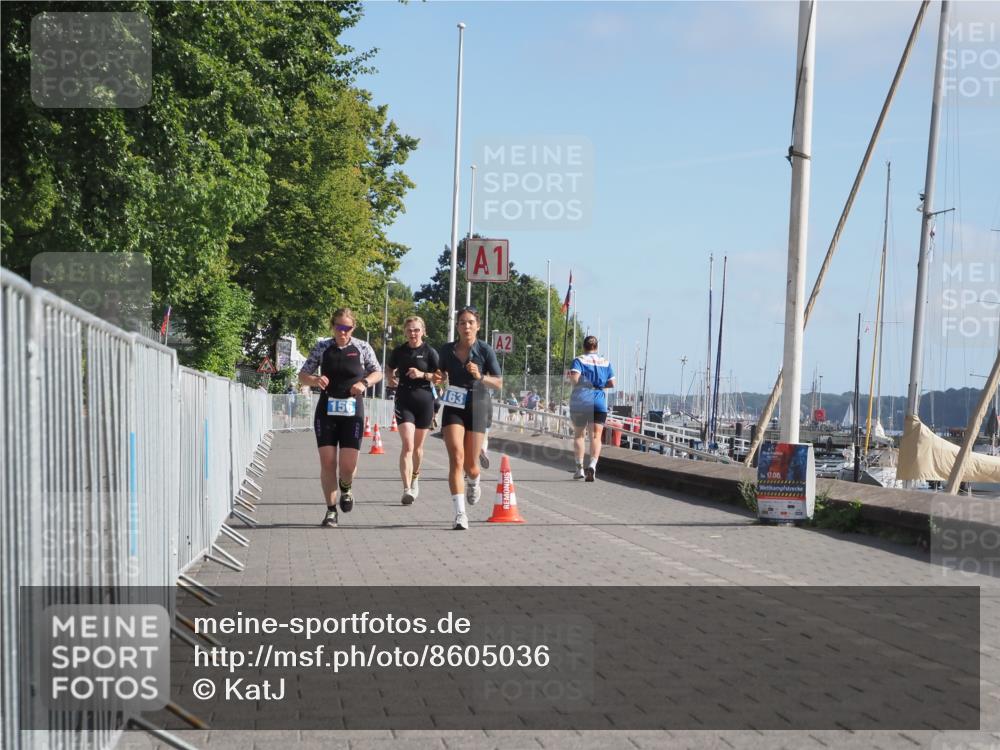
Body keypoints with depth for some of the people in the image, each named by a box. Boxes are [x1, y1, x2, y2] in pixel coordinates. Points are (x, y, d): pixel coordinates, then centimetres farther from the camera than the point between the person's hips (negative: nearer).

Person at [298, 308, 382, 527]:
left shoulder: (362, 348, 0)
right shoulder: (322, 347, 2)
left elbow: (378, 373, 11)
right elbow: (302, 375, 5)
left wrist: (365, 382, -9)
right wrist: (315, 380, -17)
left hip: (352, 412, -1)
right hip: (326, 411, 1)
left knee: (348, 465, -6)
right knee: (327, 462, -2)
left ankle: (345, 488, 29)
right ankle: (331, 510, 11)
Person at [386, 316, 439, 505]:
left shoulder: (429, 352, -2)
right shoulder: (399, 351, 4)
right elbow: (389, 368, 23)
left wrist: (423, 375, -17)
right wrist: (391, 378, 4)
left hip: (424, 400, 0)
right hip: (404, 401, 0)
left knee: (417, 446, 13)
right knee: (407, 445, -14)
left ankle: (415, 477, 40)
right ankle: (407, 489, -20)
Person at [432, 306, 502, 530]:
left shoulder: (485, 350, -5)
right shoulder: (447, 349, 2)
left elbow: (499, 383, -4)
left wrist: (480, 377, -22)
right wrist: (438, 378, -4)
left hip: (477, 407, -1)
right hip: (453, 407, 1)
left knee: (470, 465, 5)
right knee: (456, 458, -17)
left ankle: (474, 483, 45)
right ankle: (460, 514, -19)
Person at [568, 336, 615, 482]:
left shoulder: (579, 360, -1)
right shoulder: (605, 362, 9)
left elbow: (575, 379, -16)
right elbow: (612, 384, 9)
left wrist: (570, 377, 5)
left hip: (580, 401, -1)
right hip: (599, 402, 1)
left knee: (578, 434, 12)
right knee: (596, 436, -2)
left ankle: (580, 468, 10)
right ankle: (593, 464, -24)